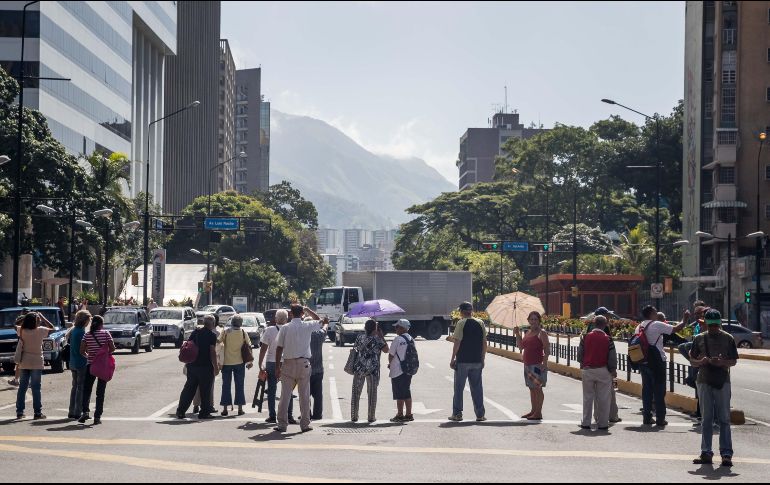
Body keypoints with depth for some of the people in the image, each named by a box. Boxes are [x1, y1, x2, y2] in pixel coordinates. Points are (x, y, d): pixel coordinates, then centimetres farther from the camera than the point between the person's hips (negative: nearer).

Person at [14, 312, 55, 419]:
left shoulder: (21, 331, -4)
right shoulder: (40, 331, -12)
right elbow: (51, 328, 5)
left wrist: (24, 318, 9)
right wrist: (42, 317, 5)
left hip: (24, 363, 3)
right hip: (36, 363, -3)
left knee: (22, 388, 8)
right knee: (36, 388, 1)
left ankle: (19, 412, 9)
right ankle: (38, 412, 2)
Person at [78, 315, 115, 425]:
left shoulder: (87, 335, 0)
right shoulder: (105, 333, -5)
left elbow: (82, 351, -4)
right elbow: (112, 348, -9)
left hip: (91, 365, 1)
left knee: (87, 389, 11)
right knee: (100, 391, 5)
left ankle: (85, 411, -7)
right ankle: (97, 416, 2)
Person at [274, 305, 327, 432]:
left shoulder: (285, 328, -4)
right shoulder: (307, 326, -3)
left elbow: (279, 348, -4)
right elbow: (321, 322, 19)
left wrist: (277, 367, 2)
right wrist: (307, 310, 25)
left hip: (288, 364, 0)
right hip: (304, 364, 0)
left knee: (285, 395, 4)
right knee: (304, 395, 7)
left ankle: (282, 424, 4)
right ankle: (305, 424, 9)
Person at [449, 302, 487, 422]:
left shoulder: (461, 323, -8)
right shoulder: (480, 323, 4)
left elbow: (457, 343, -11)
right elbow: (484, 343, 6)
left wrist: (453, 359, -3)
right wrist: (482, 359, 15)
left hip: (462, 361, -4)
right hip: (477, 361, 4)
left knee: (459, 388, 5)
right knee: (477, 388, 9)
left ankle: (457, 413, 6)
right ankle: (480, 414, 10)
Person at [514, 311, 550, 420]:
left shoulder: (542, 333, -8)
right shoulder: (528, 332, 15)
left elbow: (547, 349, -13)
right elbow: (521, 346, 18)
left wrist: (544, 362, -22)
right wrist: (517, 334, 8)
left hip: (537, 365, -8)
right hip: (528, 365, 8)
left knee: (537, 388, -6)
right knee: (532, 388, 13)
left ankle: (538, 412, -3)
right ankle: (533, 411, 20)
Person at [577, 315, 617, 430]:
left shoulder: (586, 337, -1)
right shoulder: (608, 339, -5)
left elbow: (579, 355, 4)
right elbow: (612, 358, -4)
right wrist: (613, 371, 10)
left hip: (587, 370, 2)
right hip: (603, 371, -2)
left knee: (587, 397, 10)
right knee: (603, 398, 5)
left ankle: (586, 423, 10)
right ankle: (602, 423, 6)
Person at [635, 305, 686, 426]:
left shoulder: (638, 327, 9)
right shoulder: (657, 325, -10)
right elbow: (676, 329, -10)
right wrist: (684, 321, 8)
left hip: (643, 361, 6)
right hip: (657, 361, -6)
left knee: (646, 389, 11)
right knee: (659, 390, 0)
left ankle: (647, 417, 12)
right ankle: (660, 419, 0)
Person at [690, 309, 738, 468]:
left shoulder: (728, 338, 3)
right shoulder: (699, 339, 8)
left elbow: (734, 361, 4)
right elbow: (692, 360, 10)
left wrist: (722, 362, -16)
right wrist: (701, 362, -11)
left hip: (722, 382, -2)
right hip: (704, 381, 2)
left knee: (724, 419, -3)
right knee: (706, 419, 5)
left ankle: (726, 453, -2)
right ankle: (706, 453, 9)